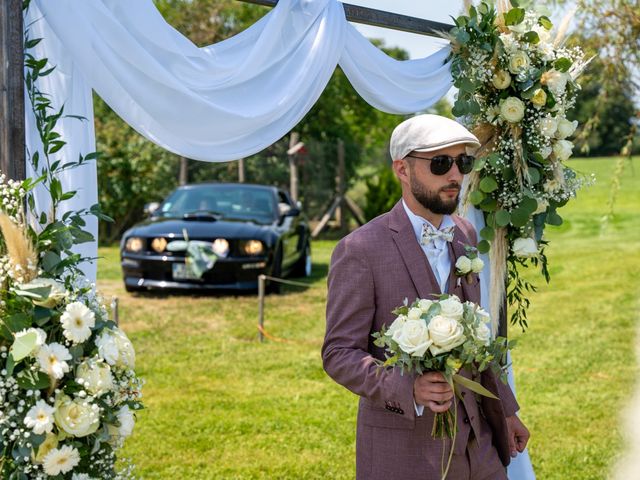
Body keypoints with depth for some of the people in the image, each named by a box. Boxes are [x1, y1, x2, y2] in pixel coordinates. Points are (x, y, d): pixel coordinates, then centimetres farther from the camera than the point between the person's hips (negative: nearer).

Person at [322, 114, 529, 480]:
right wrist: (409, 389, -29)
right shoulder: (360, 251, -15)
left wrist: (505, 410, 17)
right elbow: (339, 354, -14)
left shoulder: (465, 236, 7)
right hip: (402, 449, -6)